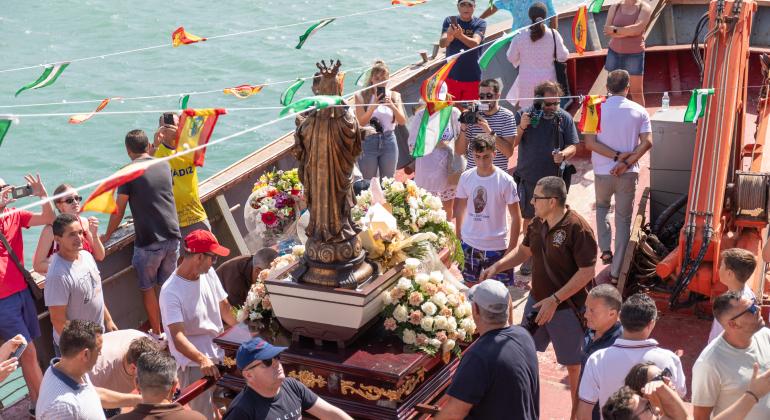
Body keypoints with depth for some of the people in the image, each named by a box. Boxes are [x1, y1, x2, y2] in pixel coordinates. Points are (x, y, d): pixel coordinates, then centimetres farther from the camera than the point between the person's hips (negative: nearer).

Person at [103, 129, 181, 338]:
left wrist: (106, 236, 6)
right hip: (172, 236, 5)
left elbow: (118, 211, -7)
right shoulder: (164, 165, 7)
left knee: (148, 288, 10)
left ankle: (157, 334, 16)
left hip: (149, 240, -5)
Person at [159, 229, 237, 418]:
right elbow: (178, 337, -29)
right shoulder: (171, 292, -21)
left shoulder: (208, 273, 0)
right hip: (194, 363, -7)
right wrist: (202, 360, -43)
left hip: (219, 354, 7)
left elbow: (223, 305, 14)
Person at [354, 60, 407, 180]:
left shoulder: (394, 96, 5)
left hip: (388, 140, 3)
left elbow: (402, 121, -5)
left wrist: (391, 105, -21)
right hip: (368, 141, -2)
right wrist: (373, 106, -25)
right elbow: (361, 122, -12)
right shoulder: (362, 96, -3)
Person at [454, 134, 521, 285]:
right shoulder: (466, 177, -4)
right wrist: (458, 236, 9)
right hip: (469, 244, 4)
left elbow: (516, 217, -9)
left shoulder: (505, 181, -14)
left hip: (497, 246, -3)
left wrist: (511, 248, -10)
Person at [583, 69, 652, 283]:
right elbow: (647, 143, -11)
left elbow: (590, 143, -12)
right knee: (623, 219, 9)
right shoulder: (639, 111, -2)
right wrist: (626, 162, -14)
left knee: (602, 207, 28)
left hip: (603, 171, 0)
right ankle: (615, 272, 7)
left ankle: (605, 250, 11)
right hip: (629, 174, 0)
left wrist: (616, 155, -11)